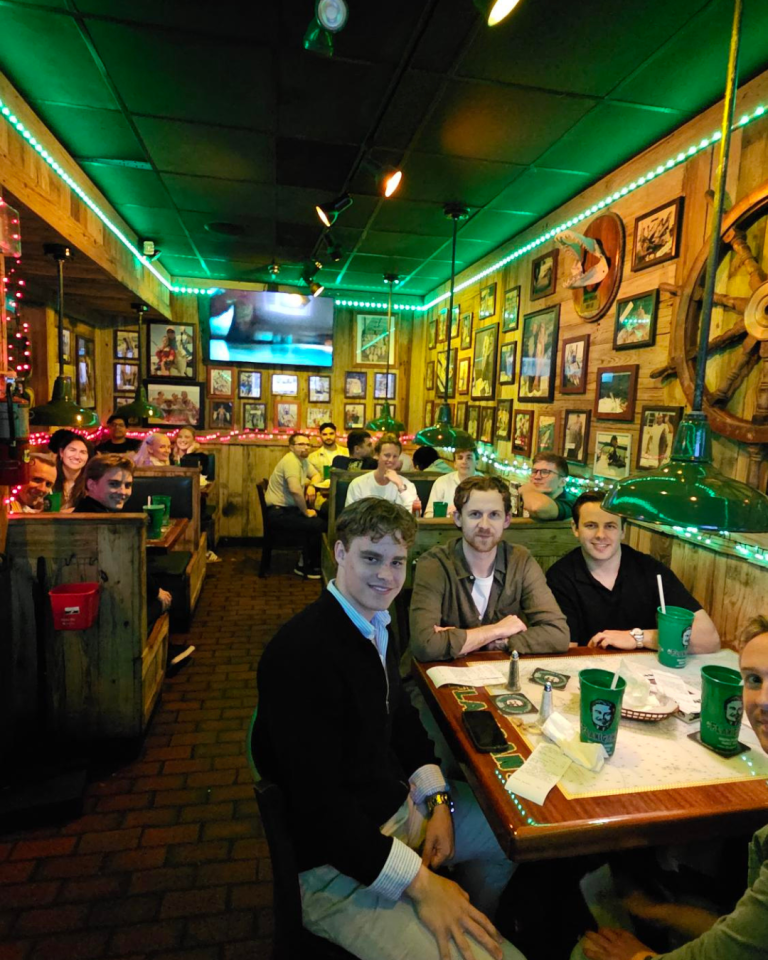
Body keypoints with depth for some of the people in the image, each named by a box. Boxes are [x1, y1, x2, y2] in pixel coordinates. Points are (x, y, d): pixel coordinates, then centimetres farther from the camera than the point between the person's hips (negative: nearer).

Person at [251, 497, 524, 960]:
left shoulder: (377, 625, 2)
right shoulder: (301, 652, -28)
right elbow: (318, 806, -28)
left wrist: (438, 799, -1)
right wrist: (421, 884, -23)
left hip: (402, 805, 9)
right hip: (336, 863, -8)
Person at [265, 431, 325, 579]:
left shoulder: (303, 459, 10)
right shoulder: (291, 461, -20)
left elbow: (316, 475, 23)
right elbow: (295, 490, -32)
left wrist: (311, 486, -1)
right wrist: (306, 512, -19)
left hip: (289, 508, 10)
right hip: (279, 512, -10)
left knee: (324, 518, 2)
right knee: (318, 525, -19)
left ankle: (313, 562, 13)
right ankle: (304, 566, -1)